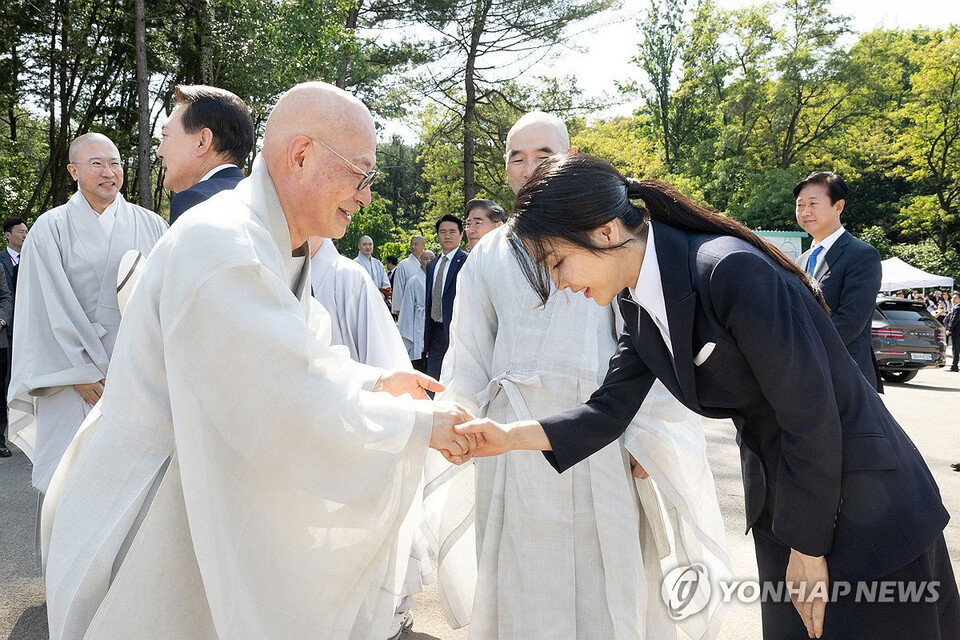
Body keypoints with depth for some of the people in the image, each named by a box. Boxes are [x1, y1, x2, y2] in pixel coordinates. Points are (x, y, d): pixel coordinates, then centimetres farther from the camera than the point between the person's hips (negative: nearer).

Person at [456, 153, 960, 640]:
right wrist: (511, 436, -10)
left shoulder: (732, 270, -28)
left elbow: (811, 416, -24)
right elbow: (610, 409, 1)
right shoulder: (639, 305, -3)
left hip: (865, 507, -7)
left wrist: (808, 549, -14)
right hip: (777, 506, 7)